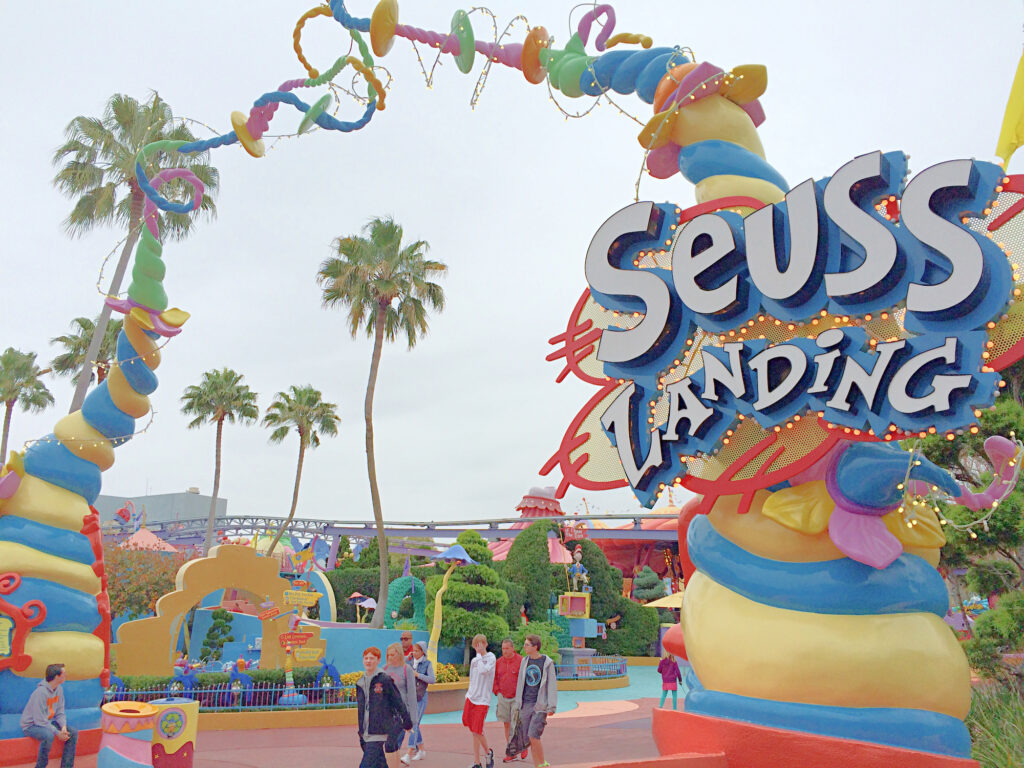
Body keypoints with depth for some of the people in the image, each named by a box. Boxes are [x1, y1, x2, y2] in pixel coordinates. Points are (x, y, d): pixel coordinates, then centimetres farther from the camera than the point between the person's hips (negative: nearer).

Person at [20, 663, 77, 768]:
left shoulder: (59, 689, -3)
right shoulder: (41, 692, -28)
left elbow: (60, 713, 3)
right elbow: (39, 721, -26)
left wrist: (64, 727, -15)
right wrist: (57, 733, -24)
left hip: (48, 722, 8)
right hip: (31, 725, -8)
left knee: (73, 733, -8)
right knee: (49, 735, -37)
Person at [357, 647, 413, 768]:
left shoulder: (385, 680, -9)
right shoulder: (360, 683, 9)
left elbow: (398, 701, -4)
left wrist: (407, 721, 1)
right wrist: (360, 731, 20)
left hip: (379, 732, -6)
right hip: (365, 733, 6)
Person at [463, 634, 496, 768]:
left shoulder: (491, 658, -6)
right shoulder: (474, 660, 12)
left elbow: (483, 670, -24)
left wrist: (479, 654, -14)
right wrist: (468, 696, 17)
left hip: (482, 699, -6)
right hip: (471, 697, 6)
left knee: (477, 731, -7)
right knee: (473, 731, 6)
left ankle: (488, 752, 19)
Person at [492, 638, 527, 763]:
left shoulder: (521, 661, -10)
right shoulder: (498, 662, 4)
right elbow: (494, 678, 14)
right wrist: (497, 692, 5)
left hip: (517, 698, -4)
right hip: (503, 698, 4)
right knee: (507, 724, 6)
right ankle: (511, 753, 15)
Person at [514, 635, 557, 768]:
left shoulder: (547, 662, -5)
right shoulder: (524, 661, 9)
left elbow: (552, 685, -4)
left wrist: (552, 707, -8)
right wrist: (518, 704, 15)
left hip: (540, 705, -5)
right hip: (525, 704, 5)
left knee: (533, 736, -13)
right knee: (529, 738, 5)